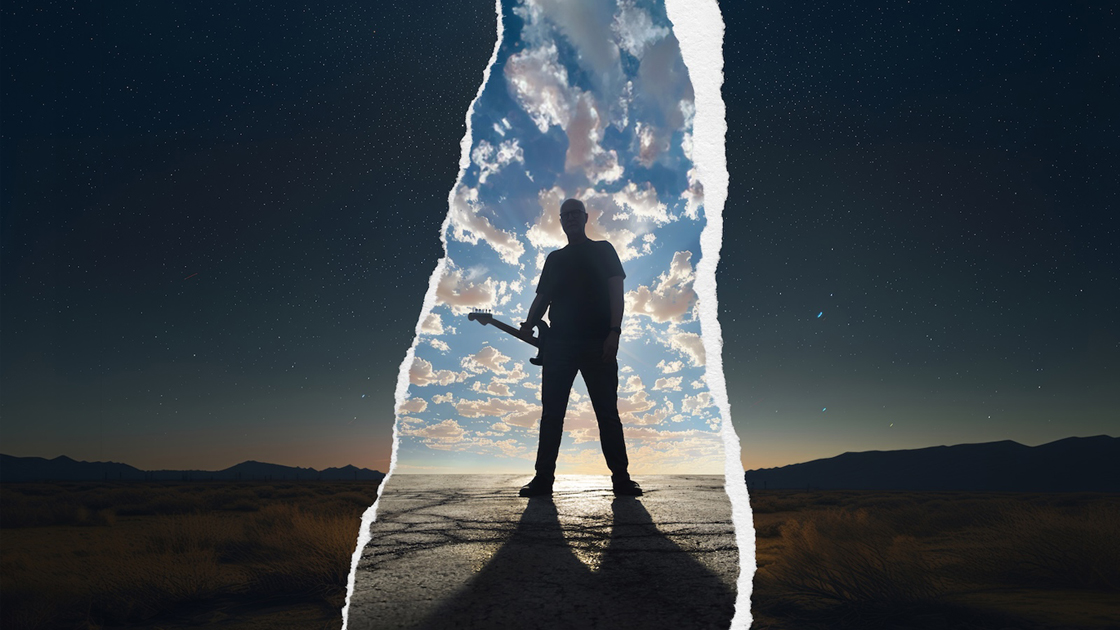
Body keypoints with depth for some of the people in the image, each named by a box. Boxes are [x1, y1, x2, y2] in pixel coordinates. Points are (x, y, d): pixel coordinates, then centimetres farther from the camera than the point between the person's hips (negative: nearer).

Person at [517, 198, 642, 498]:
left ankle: (621, 478, 3)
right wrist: (529, 324, -5)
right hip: (558, 343, 3)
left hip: (598, 343, -3)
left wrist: (614, 332, -13)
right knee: (551, 414, 2)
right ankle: (543, 478, 6)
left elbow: (616, 291, 1)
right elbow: (542, 298, 16)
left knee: (607, 413, -2)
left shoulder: (603, 250, 12)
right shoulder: (554, 259, 21)